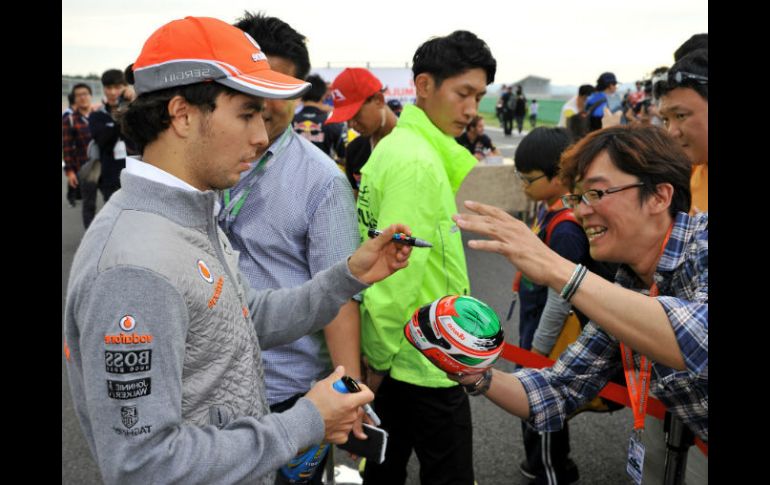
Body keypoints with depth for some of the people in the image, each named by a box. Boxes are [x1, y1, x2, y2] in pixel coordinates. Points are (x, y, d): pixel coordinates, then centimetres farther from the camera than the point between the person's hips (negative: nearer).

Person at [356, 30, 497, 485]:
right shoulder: (418, 162, -20)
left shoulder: (395, 147, 8)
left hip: (394, 355, 9)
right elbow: (398, 271, -25)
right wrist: (379, 357, -14)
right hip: (427, 362, -9)